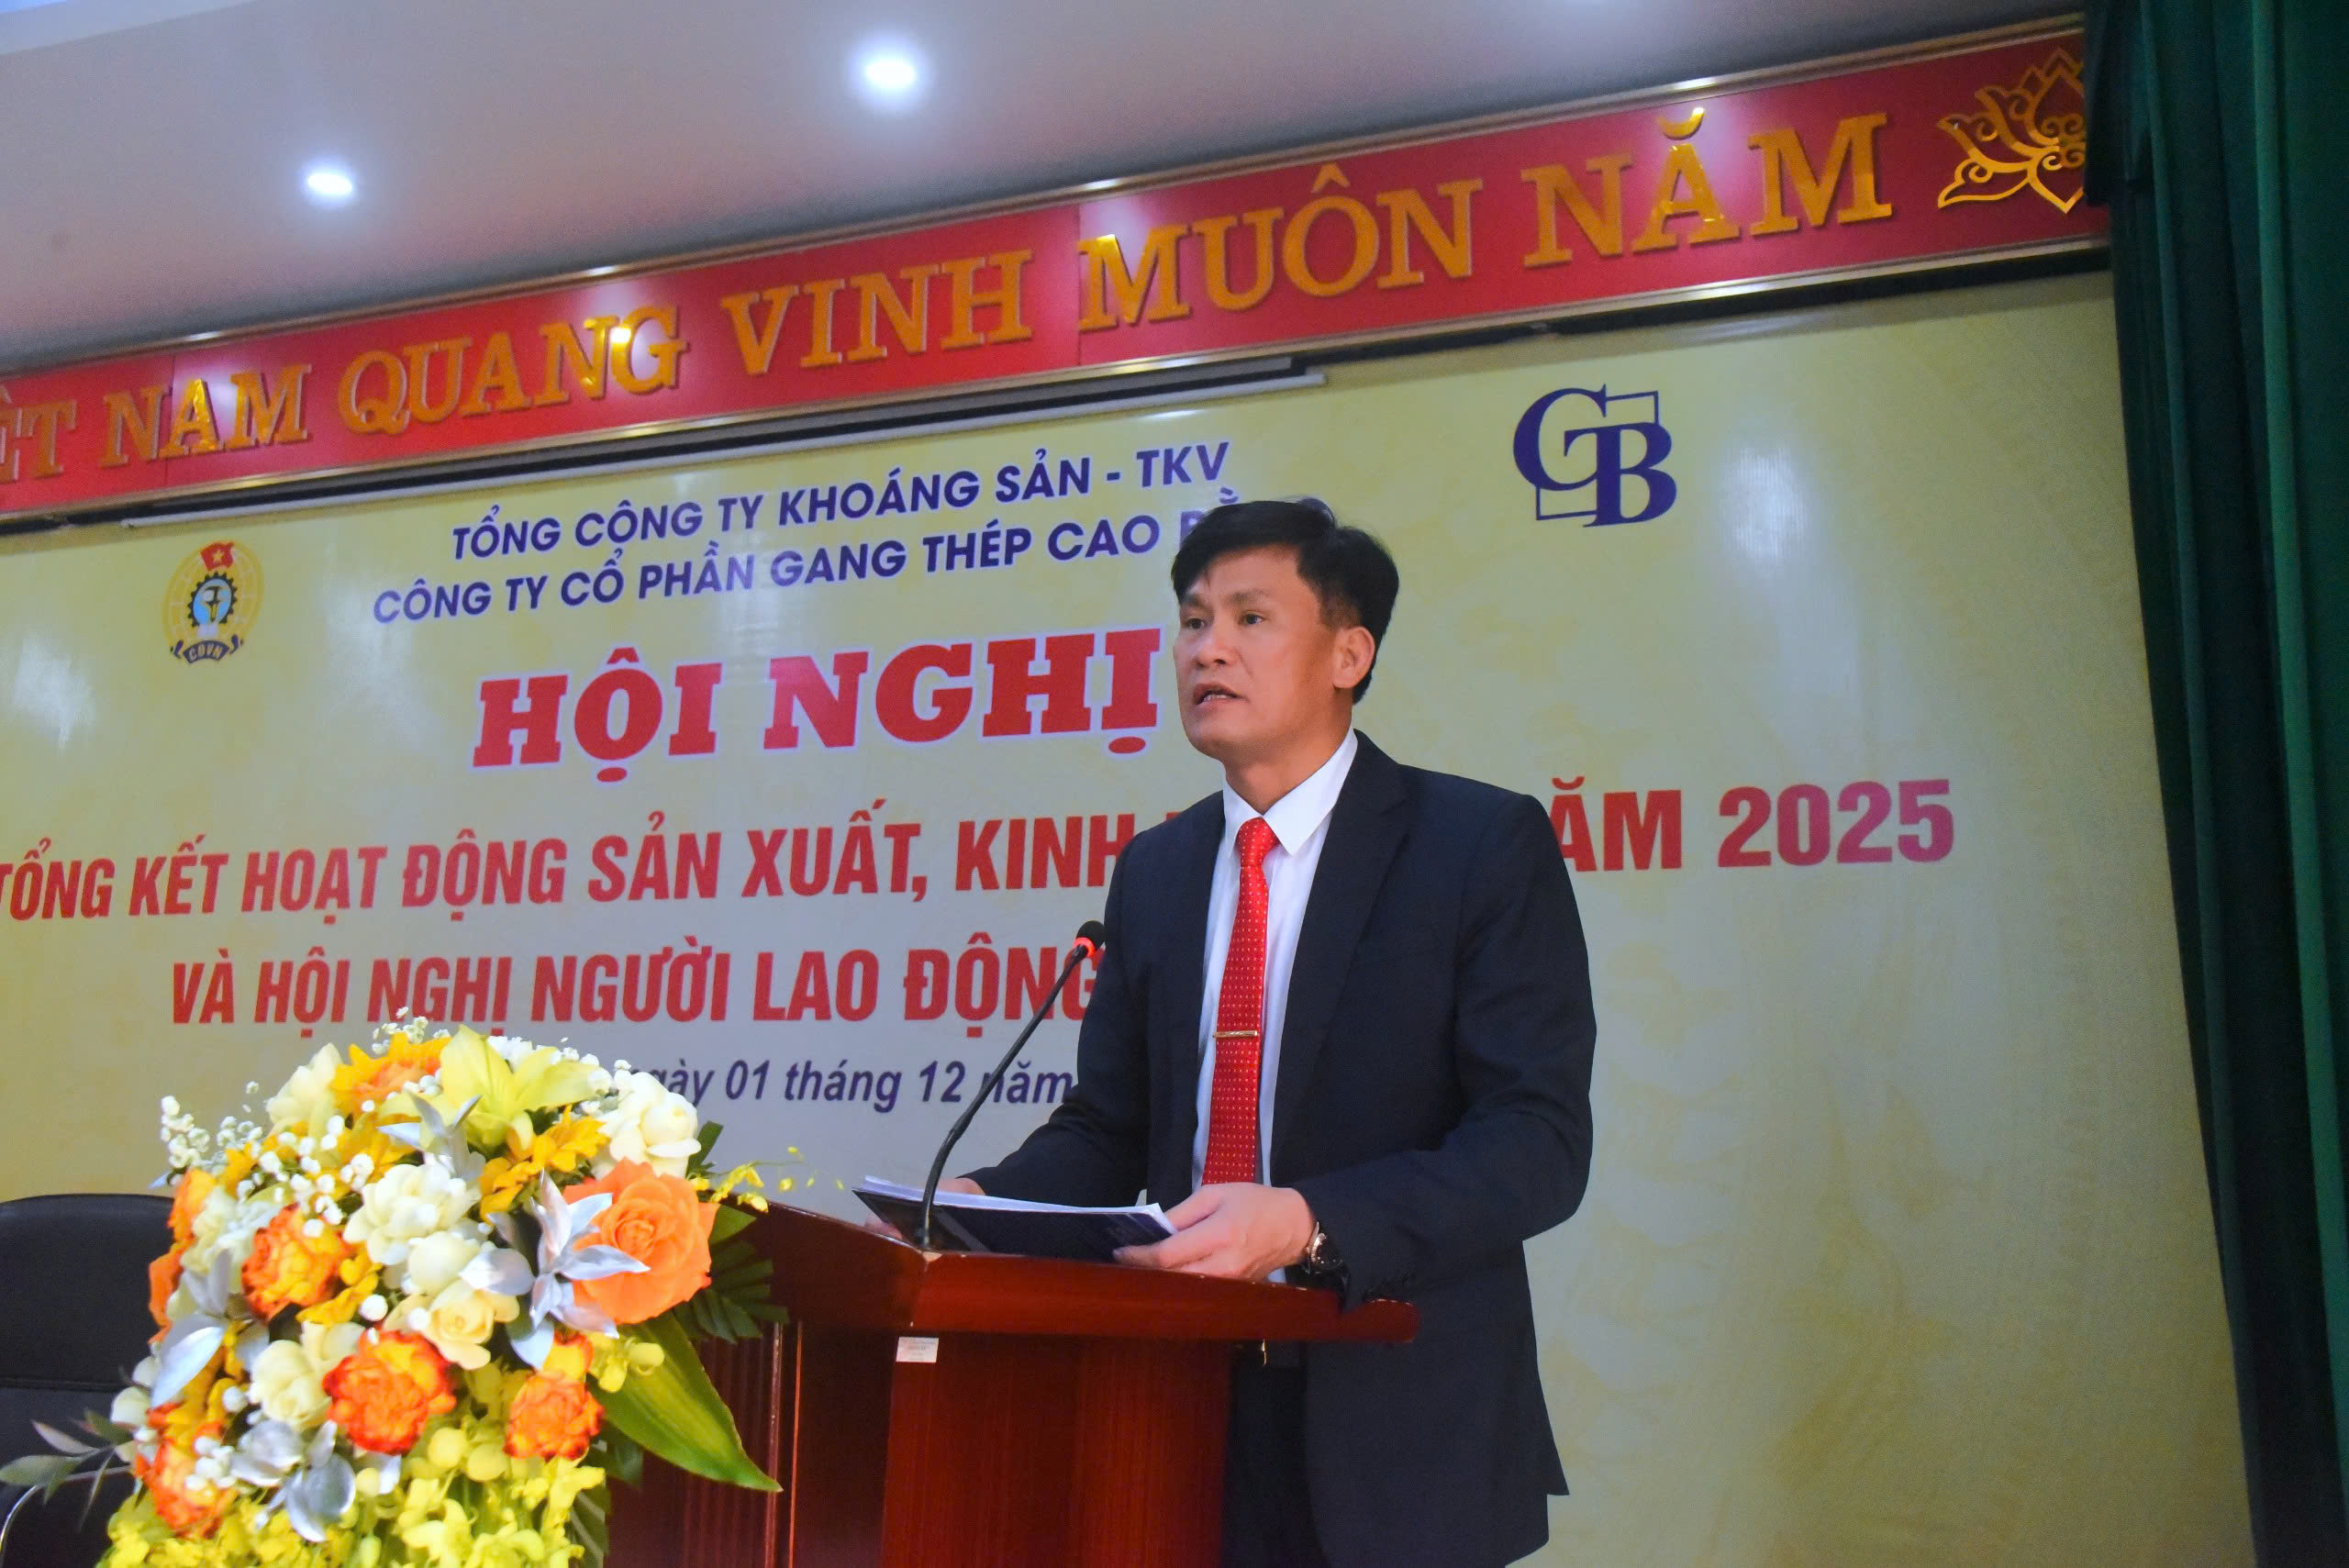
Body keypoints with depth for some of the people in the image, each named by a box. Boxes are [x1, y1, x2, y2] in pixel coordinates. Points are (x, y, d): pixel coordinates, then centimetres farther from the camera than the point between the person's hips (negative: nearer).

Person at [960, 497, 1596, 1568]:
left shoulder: (1485, 845, -9)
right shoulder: (1153, 870, 9)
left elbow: (1539, 1143, -16)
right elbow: (1107, 1128, 12)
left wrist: (1305, 1222, -29)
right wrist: (988, 1199, -8)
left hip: (1399, 1436, -4)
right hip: (1189, 1397, 5)